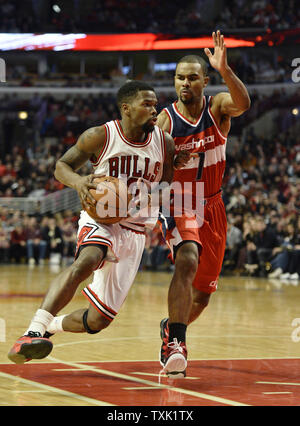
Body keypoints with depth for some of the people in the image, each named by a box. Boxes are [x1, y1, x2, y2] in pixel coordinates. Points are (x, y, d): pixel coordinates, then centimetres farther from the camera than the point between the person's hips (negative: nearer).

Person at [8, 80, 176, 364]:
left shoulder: (165, 143, 0)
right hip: (100, 220, -4)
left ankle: (49, 326, 32)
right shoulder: (100, 137, -8)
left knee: (99, 319, 2)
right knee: (86, 261, -40)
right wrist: (78, 181, -23)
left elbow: (170, 187, 11)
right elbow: (61, 166, 0)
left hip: (135, 232, 4)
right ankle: (33, 332, -47)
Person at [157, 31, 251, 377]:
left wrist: (225, 70, -50)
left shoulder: (218, 107, -8)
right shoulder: (165, 119, -11)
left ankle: (171, 327, 41)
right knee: (187, 261, -33)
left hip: (212, 206, 3)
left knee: (202, 293, 11)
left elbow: (243, 103, -32)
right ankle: (175, 344, -32)